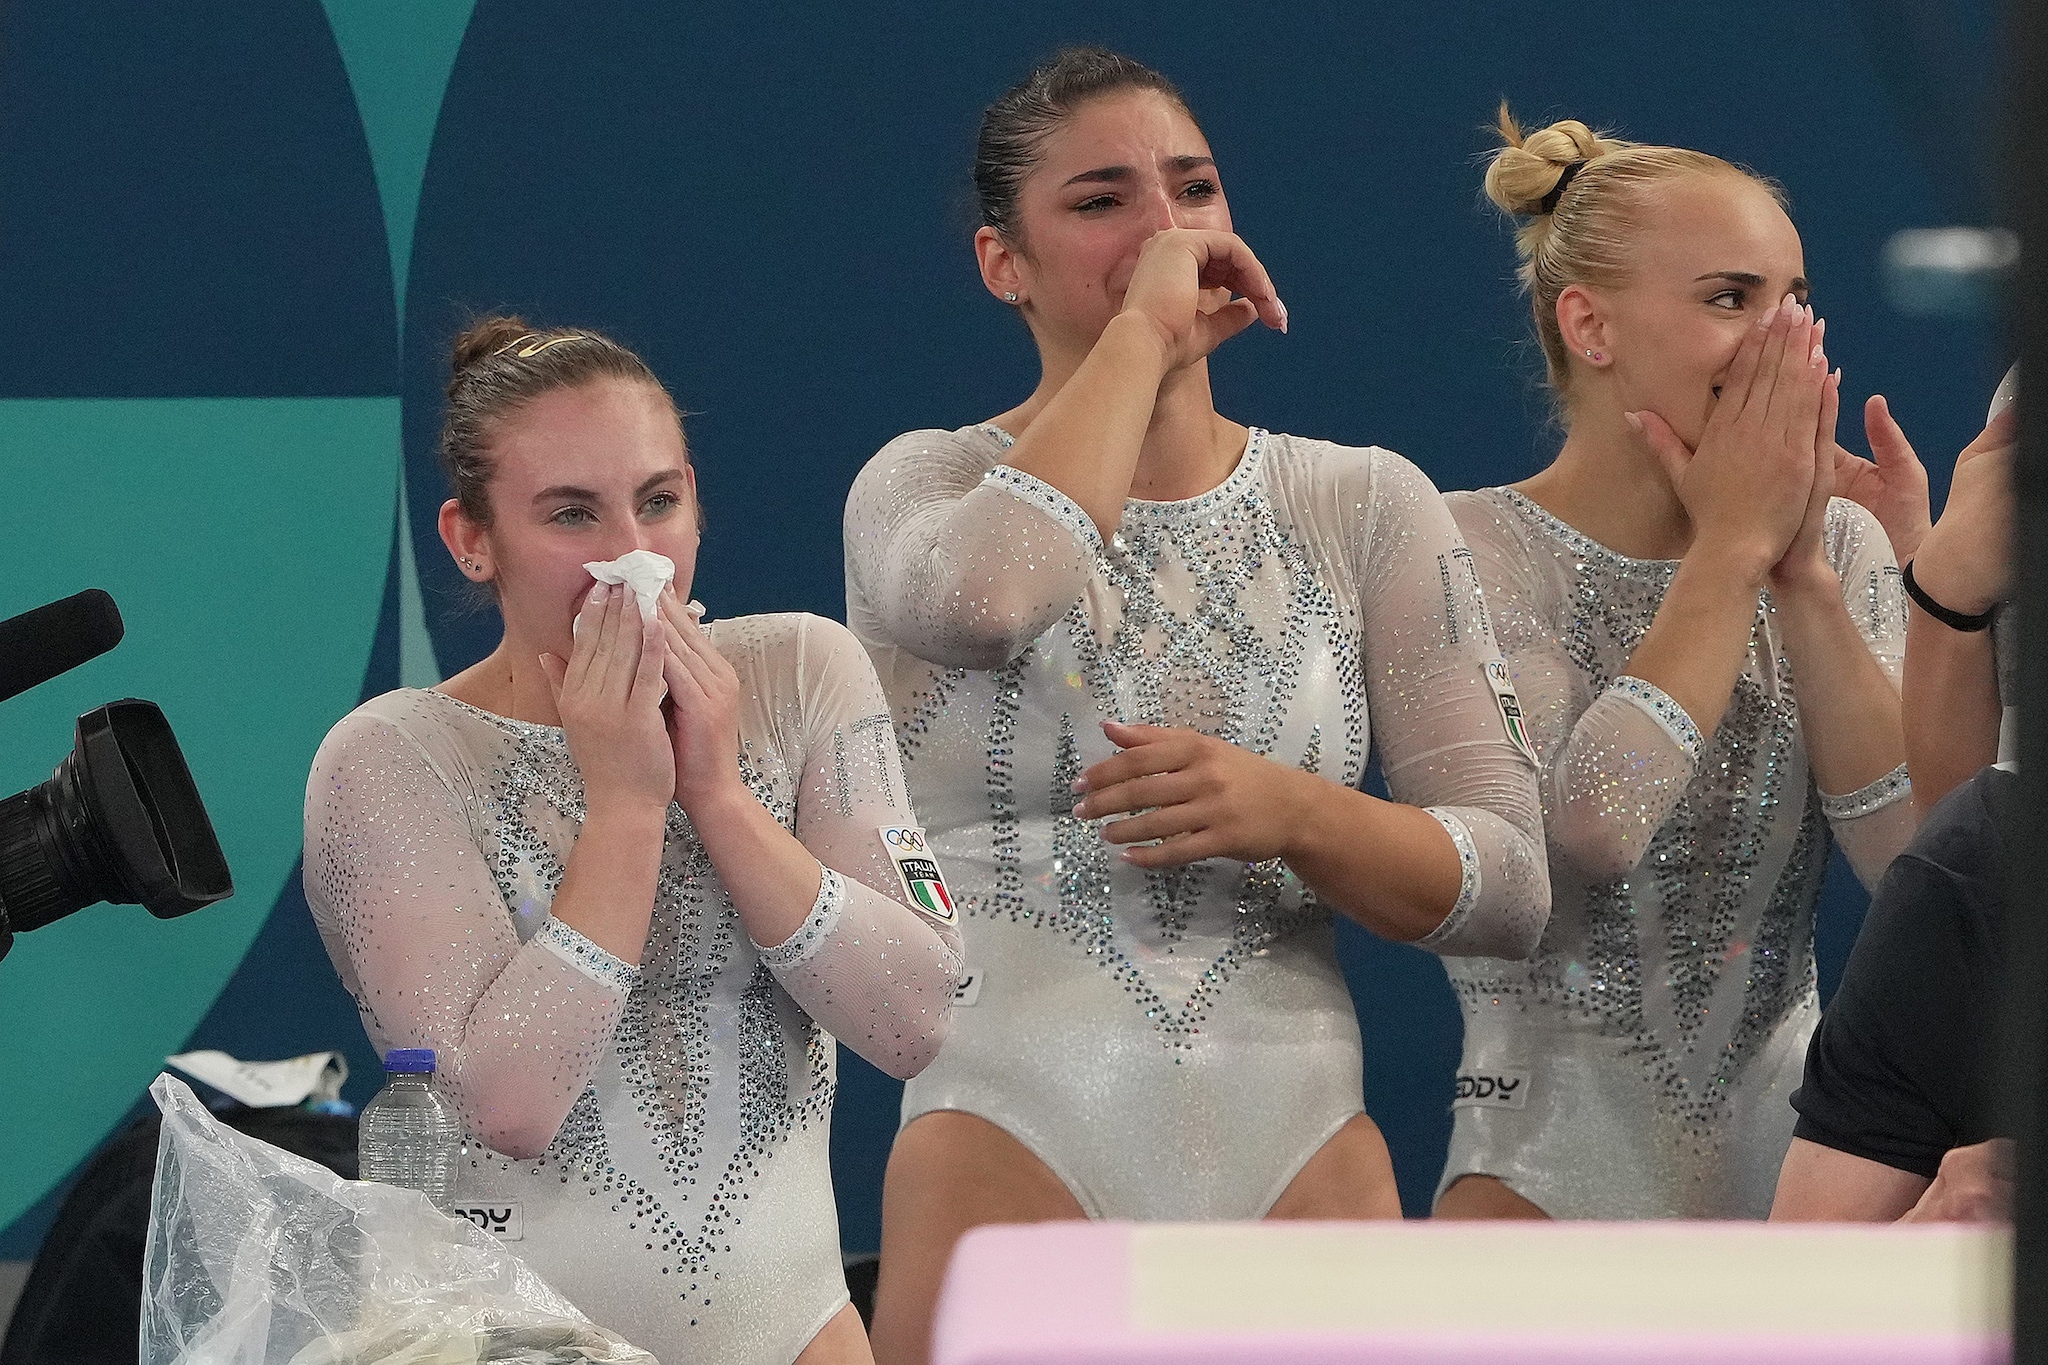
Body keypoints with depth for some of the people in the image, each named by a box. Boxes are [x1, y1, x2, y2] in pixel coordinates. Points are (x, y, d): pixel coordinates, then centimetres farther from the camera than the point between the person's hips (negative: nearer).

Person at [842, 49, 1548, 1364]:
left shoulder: (1367, 505, 10)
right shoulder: (929, 482, 5)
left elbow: (1508, 888, 3)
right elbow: (988, 590, -23)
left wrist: (1289, 814, -15)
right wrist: (1142, 331, -11)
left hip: (1303, 1152, 2)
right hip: (1017, 1145, -2)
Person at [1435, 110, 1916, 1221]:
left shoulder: (1838, 546, 6)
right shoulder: (1471, 552, -7)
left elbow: (1919, 857, -6)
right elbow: (1592, 819, -23)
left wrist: (1803, 578, -13)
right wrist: (1731, 549, -14)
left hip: (1793, 1157, 4)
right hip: (1562, 1162, -4)